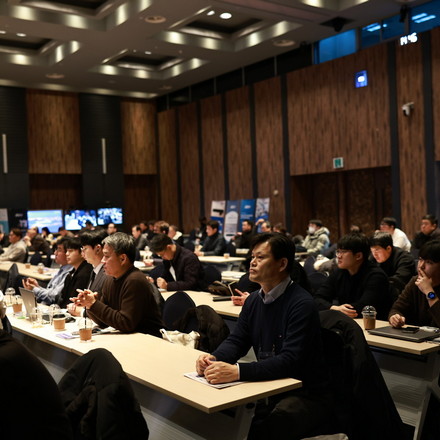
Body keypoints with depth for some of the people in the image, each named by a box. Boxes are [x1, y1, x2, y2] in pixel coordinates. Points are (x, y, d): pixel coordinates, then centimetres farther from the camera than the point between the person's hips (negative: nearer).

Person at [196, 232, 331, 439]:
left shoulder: (302, 304, -18)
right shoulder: (253, 300, 7)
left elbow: (290, 361, -26)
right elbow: (236, 341, 7)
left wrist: (237, 371, -37)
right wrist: (214, 358, -15)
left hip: (305, 395, -6)